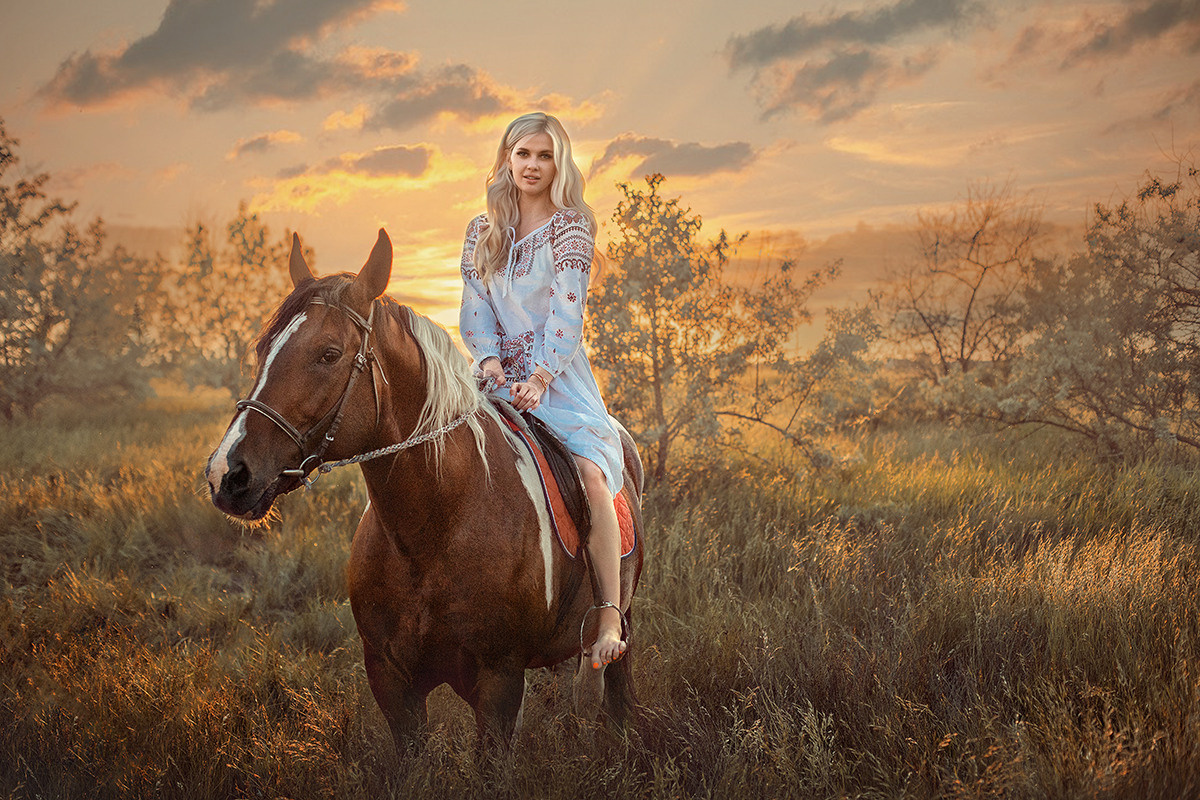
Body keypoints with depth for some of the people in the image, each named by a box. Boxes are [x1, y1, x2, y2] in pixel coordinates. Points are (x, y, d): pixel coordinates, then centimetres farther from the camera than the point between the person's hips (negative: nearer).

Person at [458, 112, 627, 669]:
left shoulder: (569, 226, 1)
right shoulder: (482, 231, 15)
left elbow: (567, 311, -9)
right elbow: (474, 310, 9)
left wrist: (538, 378, -21)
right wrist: (489, 358, -12)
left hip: (559, 376, -4)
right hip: (501, 375, 4)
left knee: (591, 475, -25)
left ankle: (609, 618, -23)